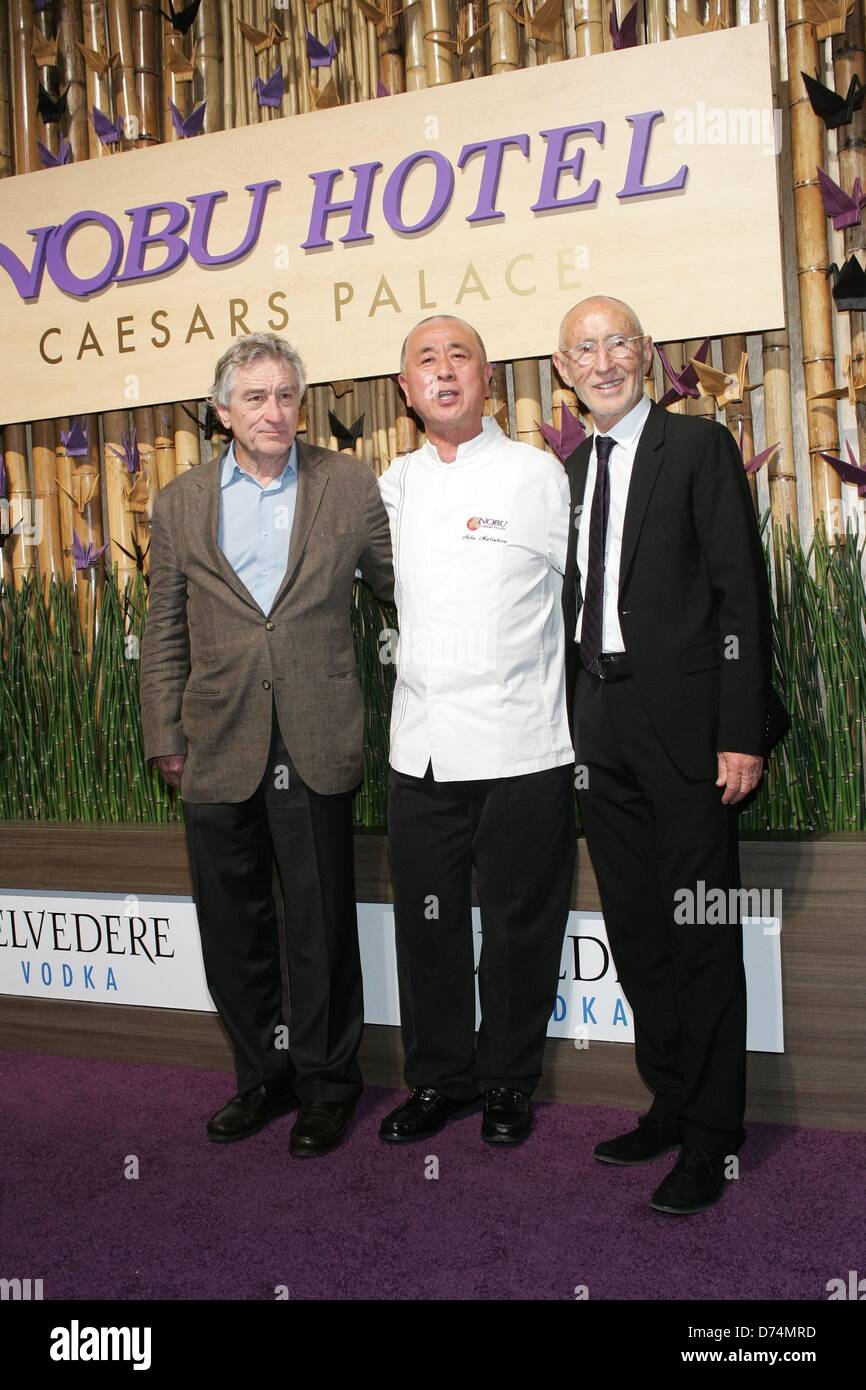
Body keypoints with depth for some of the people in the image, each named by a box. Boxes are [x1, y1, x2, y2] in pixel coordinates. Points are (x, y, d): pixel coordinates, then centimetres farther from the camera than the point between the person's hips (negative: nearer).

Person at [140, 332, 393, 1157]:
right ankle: (262, 1078, 30)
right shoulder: (179, 503, 7)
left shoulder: (349, 485, 3)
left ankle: (325, 1083, 24)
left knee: (322, 927, 6)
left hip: (315, 748, -2)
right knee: (233, 932, 12)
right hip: (218, 748, 2)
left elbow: (400, 584, 10)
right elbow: (165, 634, 9)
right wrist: (165, 737, 5)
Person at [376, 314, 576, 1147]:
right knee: (426, 923, 10)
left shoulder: (539, 475, 0)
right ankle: (439, 1078, 28)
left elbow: (575, 593, 8)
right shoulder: (392, 486, 10)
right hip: (420, 747, 3)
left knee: (520, 925, 7)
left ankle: (507, 1081, 26)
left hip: (523, 747, -3)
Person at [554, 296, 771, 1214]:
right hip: (600, 726, 6)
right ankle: (669, 1104, 29)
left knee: (702, 932, 2)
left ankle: (711, 1135, 15)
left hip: (684, 721, -6)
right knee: (635, 932, 14)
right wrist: (573, 724, 8)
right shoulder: (568, 471, 14)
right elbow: (575, 603, 13)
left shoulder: (699, 447, -3)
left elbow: (742, 592, -9)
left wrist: (742, 733, -15)